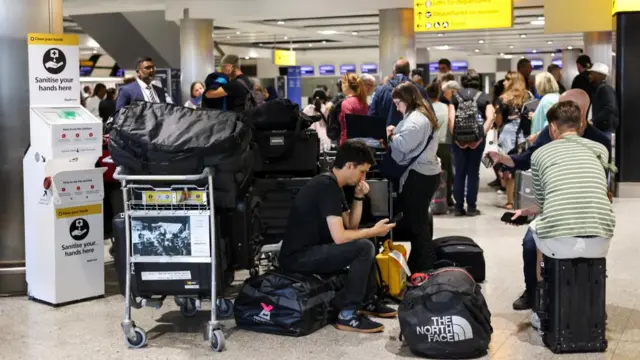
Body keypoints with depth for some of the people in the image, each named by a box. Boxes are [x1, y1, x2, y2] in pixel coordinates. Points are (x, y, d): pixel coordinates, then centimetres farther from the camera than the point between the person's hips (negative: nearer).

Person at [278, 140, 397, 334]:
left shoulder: (332, 185, 12)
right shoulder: (327, 187, -19)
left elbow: (352, 227, 17)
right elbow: (339, 237, -25)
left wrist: (358, 197, 4)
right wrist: (374, 231, -12)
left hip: (311, 249, 11)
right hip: (298, 257, -11)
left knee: (362, 240, 19)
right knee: (364, 247, -21)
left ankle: (367, 300, 21)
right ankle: (348, 314, -16)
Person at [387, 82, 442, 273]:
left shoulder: (416, 119, -16)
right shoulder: (419, 115, 18)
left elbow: (404, 145, -25)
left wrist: (390, 136, -7)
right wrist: (395, 134, 0)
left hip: (419, 175, -11)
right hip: (423, 173, 11)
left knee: (415, 221, -5)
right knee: (418, 219, 17)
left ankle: (423, 268, 1)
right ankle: (422, 264, 26)